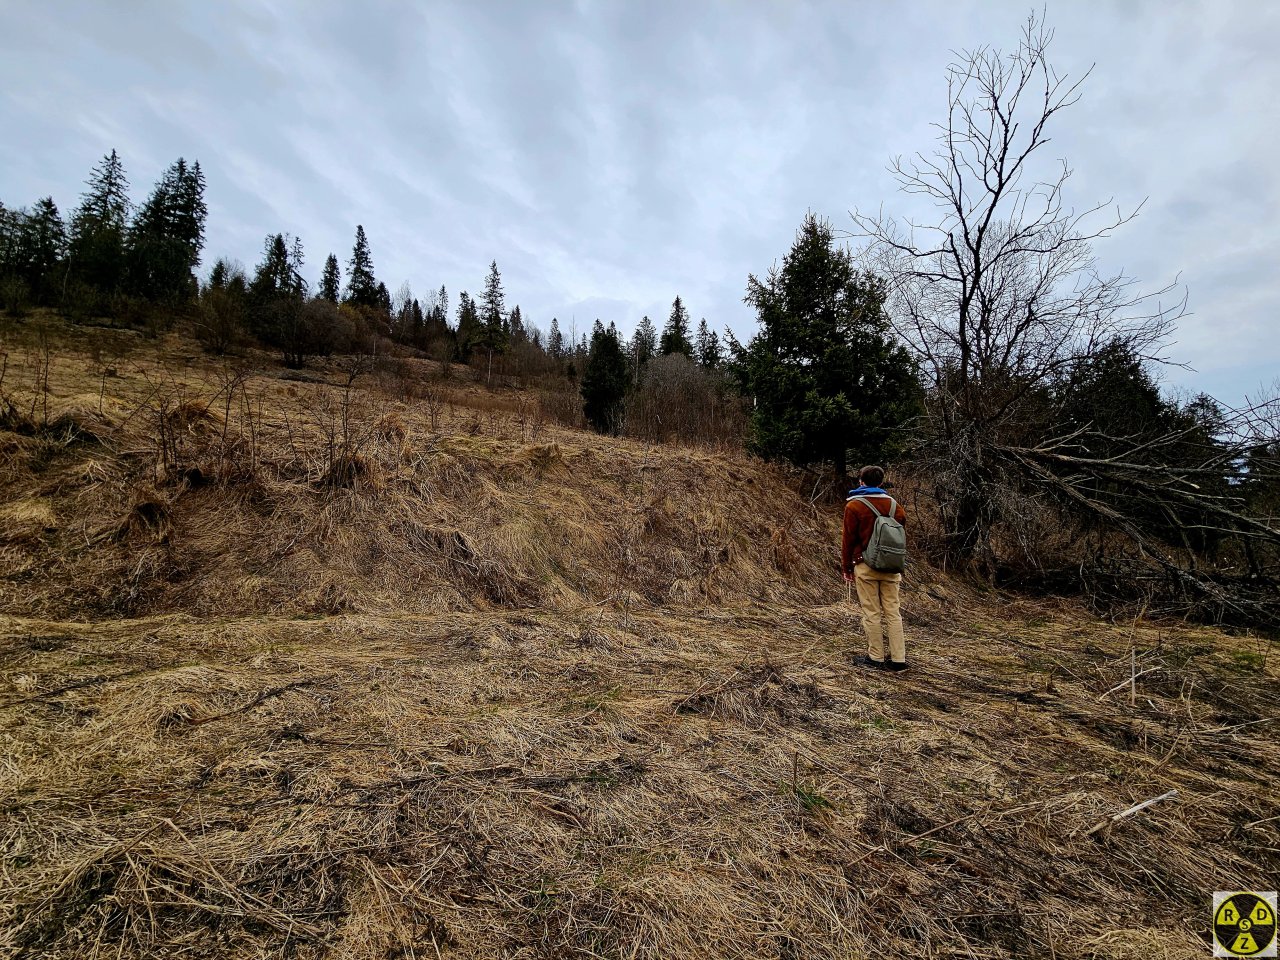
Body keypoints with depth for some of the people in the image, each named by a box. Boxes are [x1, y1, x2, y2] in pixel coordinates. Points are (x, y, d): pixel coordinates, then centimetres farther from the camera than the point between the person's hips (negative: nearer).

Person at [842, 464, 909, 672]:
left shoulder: (854, 506, -5)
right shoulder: (893, 504, 8)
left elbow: (848, 539, -5)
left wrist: (847, 568, 3)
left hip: (866, 565, -4)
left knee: (872, 613, 2)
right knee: (893, 612, 8)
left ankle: (876, 658, 9)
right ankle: (898, 659, 11)